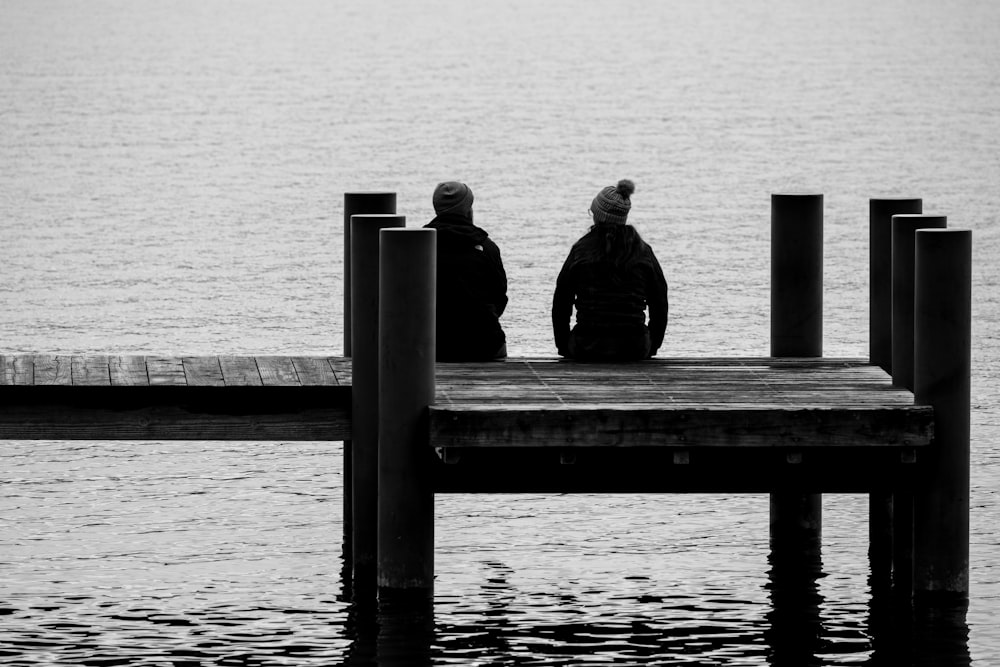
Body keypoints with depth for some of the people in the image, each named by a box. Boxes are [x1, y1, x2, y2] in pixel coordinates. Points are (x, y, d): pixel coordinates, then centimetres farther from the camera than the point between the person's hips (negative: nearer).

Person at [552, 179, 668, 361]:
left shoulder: (580, 251, -3)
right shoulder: (643, 252, 1)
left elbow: (560, 305, 3)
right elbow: (660, 306, 7)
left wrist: (563, 347, 14)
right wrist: (651, 347, 19)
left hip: (588, 349, -1)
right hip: (635, 350, 1)